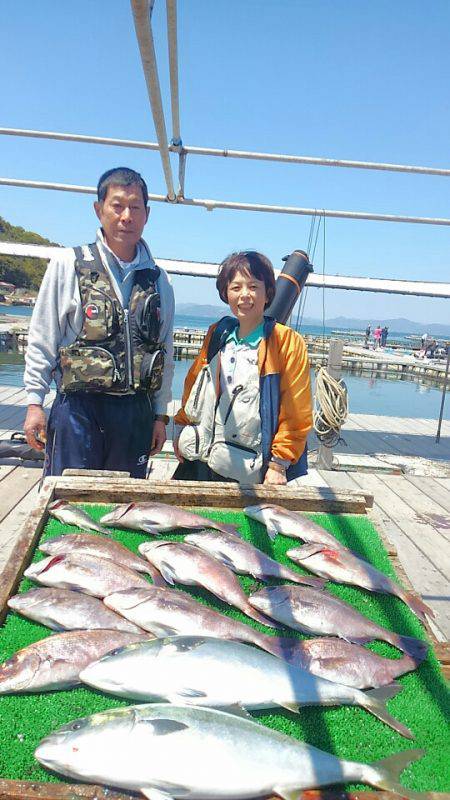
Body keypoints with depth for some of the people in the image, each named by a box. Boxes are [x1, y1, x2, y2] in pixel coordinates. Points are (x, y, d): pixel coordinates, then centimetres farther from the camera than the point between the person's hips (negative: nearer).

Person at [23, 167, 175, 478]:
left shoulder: (158, 280, 9)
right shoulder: (68, 265, 1)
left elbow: (166, 354, 13)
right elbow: (41, 341, 2)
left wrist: (161, 415, 12)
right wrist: (35, 403, -1)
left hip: (136, 412, 3)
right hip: (77, 408, -3)